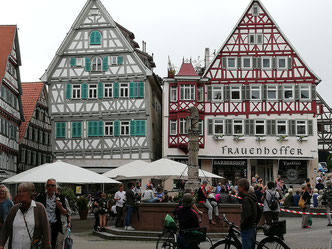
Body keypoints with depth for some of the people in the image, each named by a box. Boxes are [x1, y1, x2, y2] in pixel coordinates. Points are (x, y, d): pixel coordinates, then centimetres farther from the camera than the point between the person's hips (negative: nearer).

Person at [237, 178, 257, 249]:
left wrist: (242, 225, -16)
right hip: (253, 227, 10)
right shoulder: (253, 197, 14)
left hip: (247, 229, -10)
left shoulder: (246, 199, -17)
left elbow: (247, 215, -27)